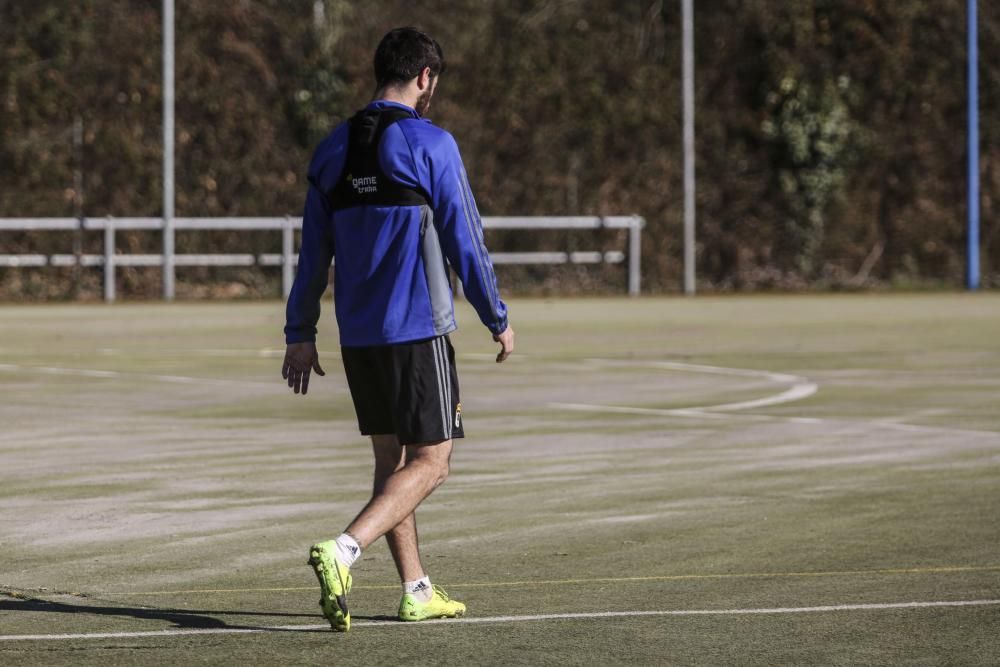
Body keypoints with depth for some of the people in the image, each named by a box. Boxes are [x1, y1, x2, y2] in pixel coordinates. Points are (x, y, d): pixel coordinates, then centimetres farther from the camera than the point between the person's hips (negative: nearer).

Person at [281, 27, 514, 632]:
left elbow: (314, 251, 11)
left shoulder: (333, 150, 9)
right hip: (419, 330, -7)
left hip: (357, 333, 7)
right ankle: (343, 551, -24)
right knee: (430, 462, -3)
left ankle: (417, 592, 17)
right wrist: (498, 319, 3)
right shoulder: (430, 145, -9)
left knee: (392, 458, 15)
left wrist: (301, 334, 15)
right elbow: (465, 241, -8)